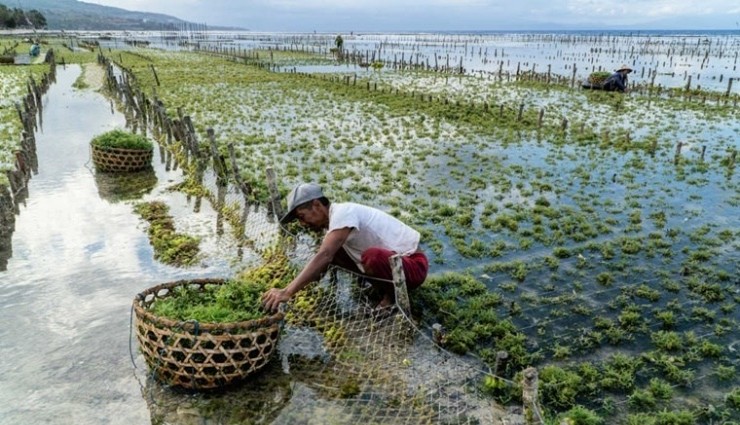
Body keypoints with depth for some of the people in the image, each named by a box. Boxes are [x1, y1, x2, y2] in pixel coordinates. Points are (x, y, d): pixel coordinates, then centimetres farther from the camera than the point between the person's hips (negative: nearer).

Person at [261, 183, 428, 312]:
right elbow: (325, 257, 9)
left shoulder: (343, 212, -23)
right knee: (333, 251, 2)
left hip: (413, 265, -9)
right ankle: (384, 287, 7)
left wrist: (287, 292, -39)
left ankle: (393, 294, -8)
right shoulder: (333, 220, 6)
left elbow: (324, 256, -35)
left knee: (372, 256, -39)